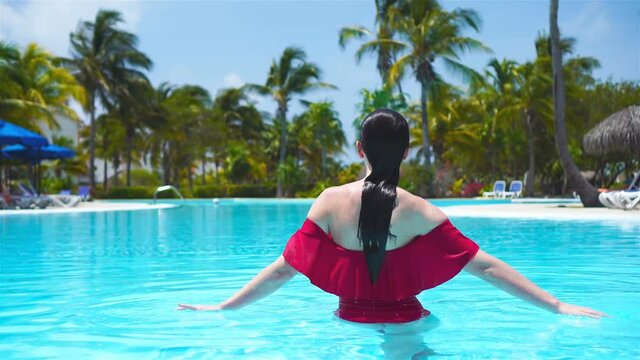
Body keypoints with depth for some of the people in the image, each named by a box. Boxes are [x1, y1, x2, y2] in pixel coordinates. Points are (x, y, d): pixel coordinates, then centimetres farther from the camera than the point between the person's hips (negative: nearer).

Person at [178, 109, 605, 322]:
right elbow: (485, 266, -14)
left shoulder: (332, 201, -11)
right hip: (406, 321, -2)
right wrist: (558, 306, -8)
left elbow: (284, 268, -10)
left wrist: (222, 308, 0)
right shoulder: (419, 211, -13)